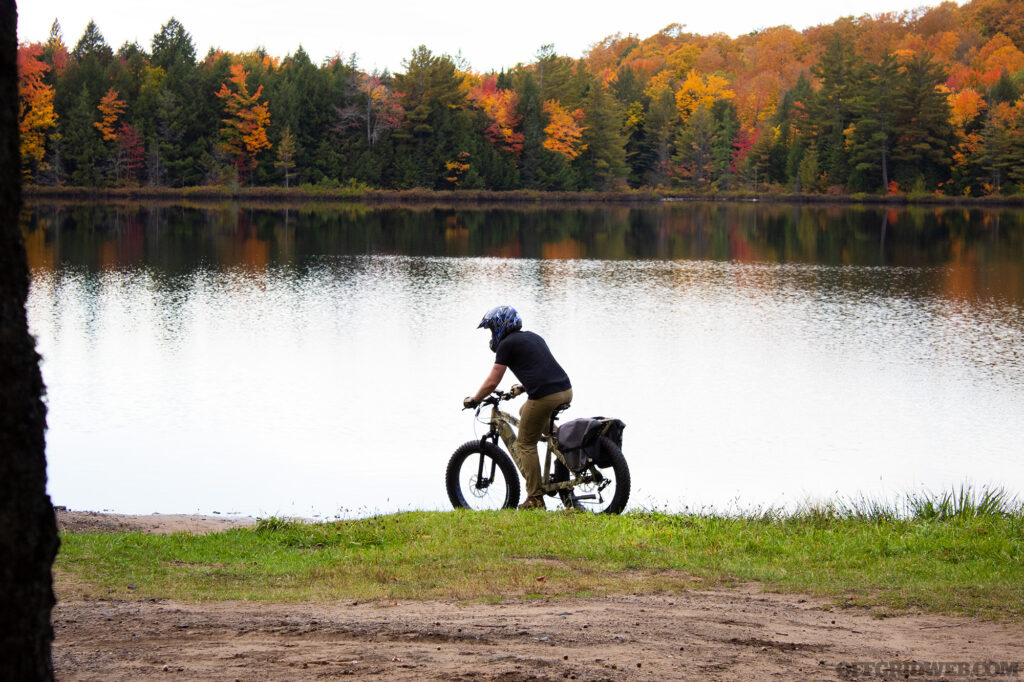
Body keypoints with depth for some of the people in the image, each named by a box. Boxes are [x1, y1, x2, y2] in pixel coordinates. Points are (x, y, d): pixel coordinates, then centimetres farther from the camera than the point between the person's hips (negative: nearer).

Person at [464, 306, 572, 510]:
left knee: (526, 445, 6)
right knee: (525, 412, 34)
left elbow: (492, 382, 1)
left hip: (544, 397, -8)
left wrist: (473, 400, 16)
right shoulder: (533, 337, 25)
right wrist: (522, 387, 52)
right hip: (566, 391, 8)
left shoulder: (506, 344, 2)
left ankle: (535, 499, 4)